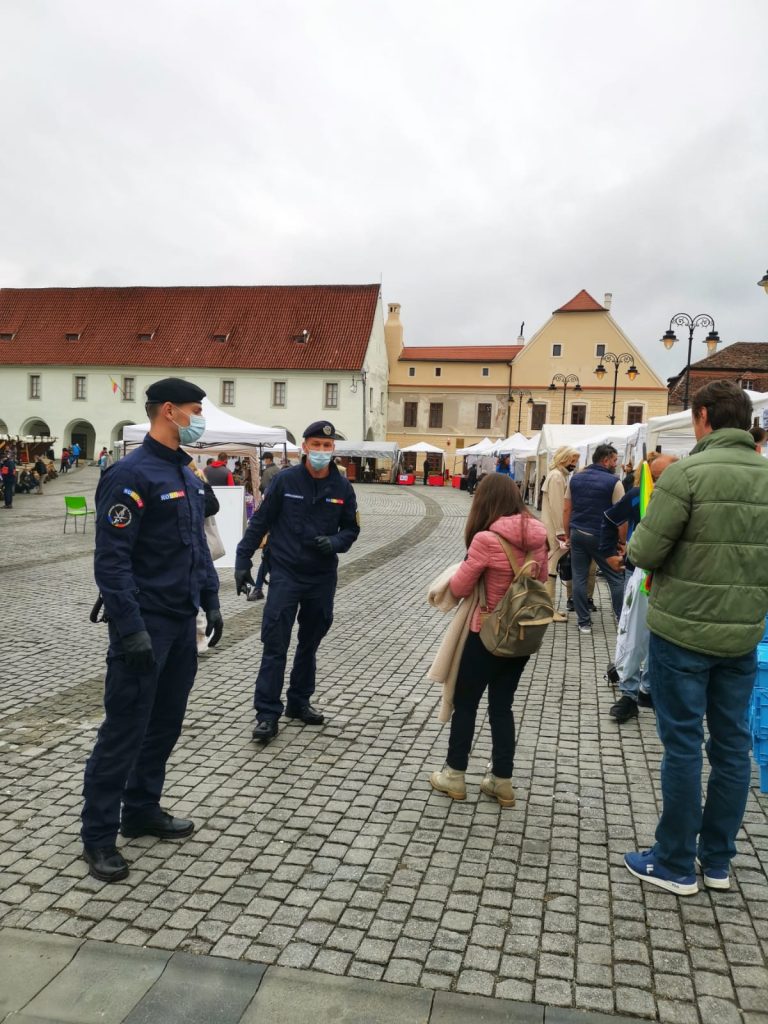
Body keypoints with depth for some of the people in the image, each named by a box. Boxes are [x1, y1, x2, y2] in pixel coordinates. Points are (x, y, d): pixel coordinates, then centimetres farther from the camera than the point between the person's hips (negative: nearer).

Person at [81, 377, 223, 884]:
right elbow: (111, 560, -20)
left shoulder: (187, 474, 12)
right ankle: (99, 835, 15)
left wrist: (211, 602, 15)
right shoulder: (131, 475, -15)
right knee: (125, 730, 1)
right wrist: (130, 629, -23)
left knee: (165, 722, 16)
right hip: (146, 625, -8)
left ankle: (143, 810, 32)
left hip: (183, 623, 8)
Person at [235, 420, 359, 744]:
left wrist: (336, 542, -13)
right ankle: (267, 713, 2)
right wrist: (243, 561, -5)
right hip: (285, 574, -3)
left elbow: (351, 528, 9)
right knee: (275, 645, -5)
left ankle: (299, 702, 31)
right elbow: (259, 522, -2)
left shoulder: (342, 487, 0)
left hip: (322, 578, 3)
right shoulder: (285, 480, -7)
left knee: (310, 643, 15)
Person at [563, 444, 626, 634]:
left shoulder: (575, 478, 7)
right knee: (616, 579, 7)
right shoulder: (613, 482, -7)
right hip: (601, 537, -4)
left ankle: (584, 622, 11)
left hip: (578, 534, 4)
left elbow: (566, 509, 9)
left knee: (579, 578, 7)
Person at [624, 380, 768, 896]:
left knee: (683, 746, 5)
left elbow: (644, 553, -16)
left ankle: (675, 865, 18)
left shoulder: (686, 473, -16)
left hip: (683, 631, -5)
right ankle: (718, 862, 28)